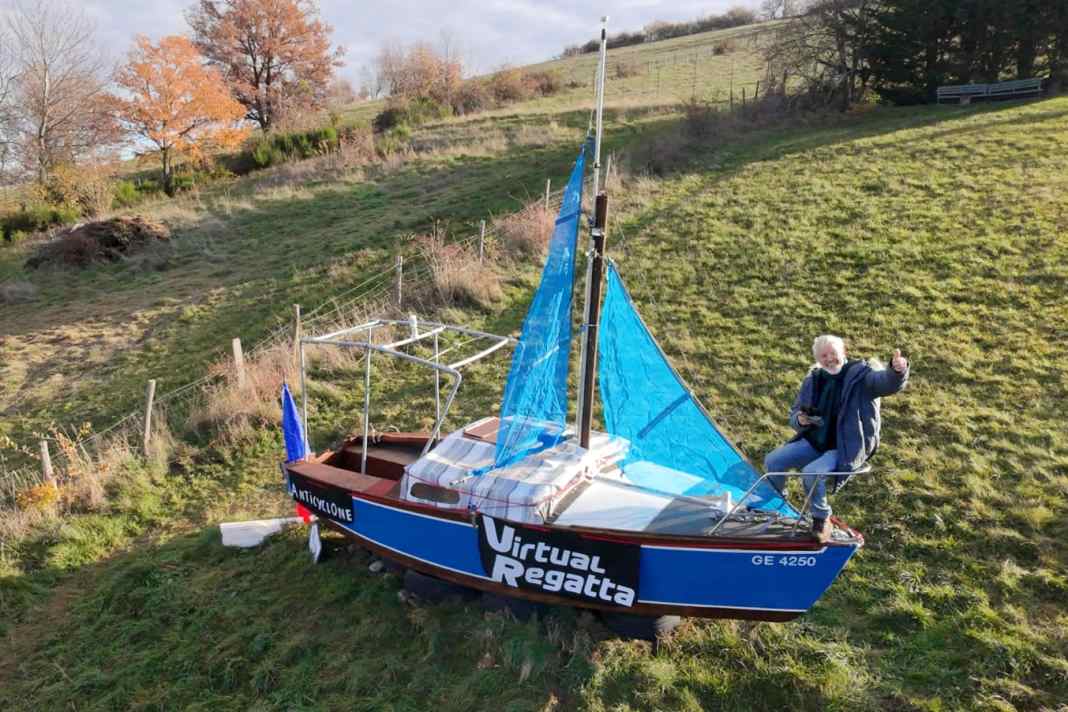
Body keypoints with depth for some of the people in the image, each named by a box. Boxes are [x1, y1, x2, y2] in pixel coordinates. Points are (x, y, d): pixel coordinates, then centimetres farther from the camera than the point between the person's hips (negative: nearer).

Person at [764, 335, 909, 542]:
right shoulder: (813, 380, 8)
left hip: (846, 449, -6)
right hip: (814, 442, 6)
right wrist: (800, 420, -10)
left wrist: (897, 371, -53)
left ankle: (822, 520, -3)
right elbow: (794, 413, 15)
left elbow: (889, 383, -29)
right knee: (772, 461, -7)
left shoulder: (861, 375, -8)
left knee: (812, 472, -30)